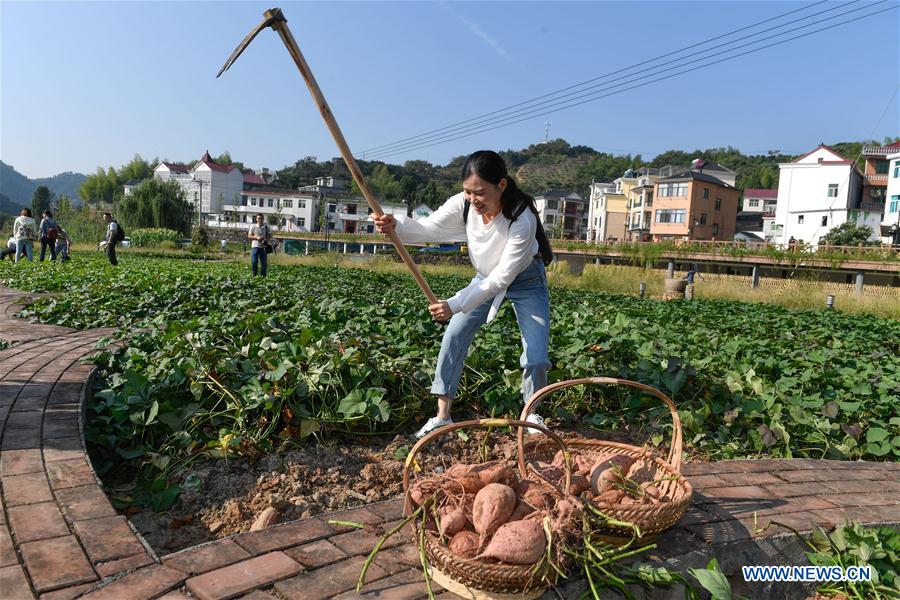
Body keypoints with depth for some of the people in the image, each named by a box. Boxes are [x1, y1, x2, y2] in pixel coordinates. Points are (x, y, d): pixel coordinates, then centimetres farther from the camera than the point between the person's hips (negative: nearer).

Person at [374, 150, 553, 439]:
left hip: (525, 280, -4)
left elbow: (502, 278, -35)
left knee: (537, 358, -10)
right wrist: (396, 226, -43)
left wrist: (455, 305, -41)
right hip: (486, 277, 4)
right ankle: (442, 416, 4)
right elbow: (428, 228, -21)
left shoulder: (522, 220, -37)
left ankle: (531, 413, 21)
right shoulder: (464, 204, -25)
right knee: (453, 337, -7)